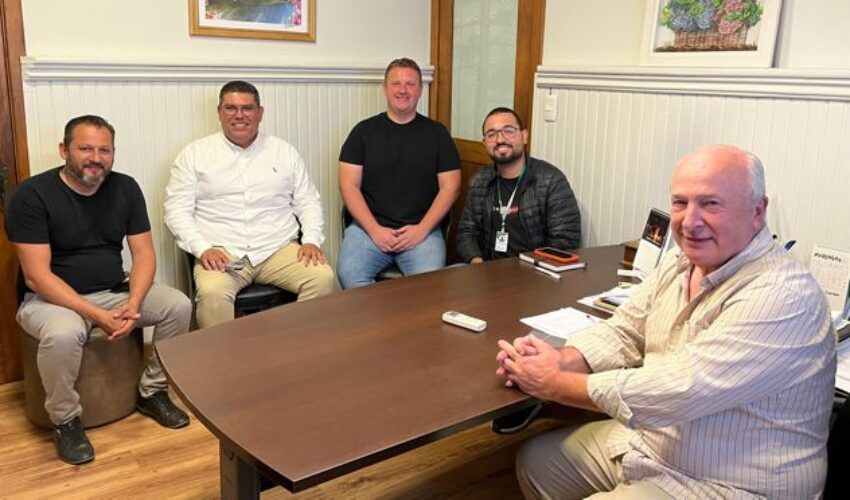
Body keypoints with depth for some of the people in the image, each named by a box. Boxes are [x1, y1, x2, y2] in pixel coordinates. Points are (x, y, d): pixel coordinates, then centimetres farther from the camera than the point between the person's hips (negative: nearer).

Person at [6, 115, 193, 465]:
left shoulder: (126, 188, 0)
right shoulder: (32, 195, -15)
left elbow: (143, 252, -2)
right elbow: (36, 276, -19)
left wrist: (133, 304, -21)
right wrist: (97, 315, -29)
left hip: (114, 291, 5)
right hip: (51, 298, -4)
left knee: (178, 305, -17)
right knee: (63, 333, -37)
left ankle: (152, 392, 5)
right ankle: (66, 420, -9)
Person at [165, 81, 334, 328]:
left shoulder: (285, 151, 15)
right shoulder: (195, 154, 9)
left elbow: (308, 202, 15)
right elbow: (177, 210, 4)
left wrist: (311, 240, -2)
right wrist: (202, 249, -11)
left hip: (279, 249, 2)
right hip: (221, 253, -2)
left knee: (323, 277, -25)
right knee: (212, 292, -34)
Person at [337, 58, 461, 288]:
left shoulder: (437, 133, 9)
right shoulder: (364, 131, 9)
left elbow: (450, 187, 5)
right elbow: (349, 186, 3)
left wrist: (422, 229, -7)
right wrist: (374, 230, -9)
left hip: (422, 229, 0)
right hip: (369, 226, 1)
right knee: (349, 273, -28)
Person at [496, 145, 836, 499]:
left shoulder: (782, 297, -27)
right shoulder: (680, 262, 0)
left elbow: (680, 391, -30)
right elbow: (624, 331, 7)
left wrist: (553, 383, -21)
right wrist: (563, 361, -15)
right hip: (650, 439, 8)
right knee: (536, 461, 11)